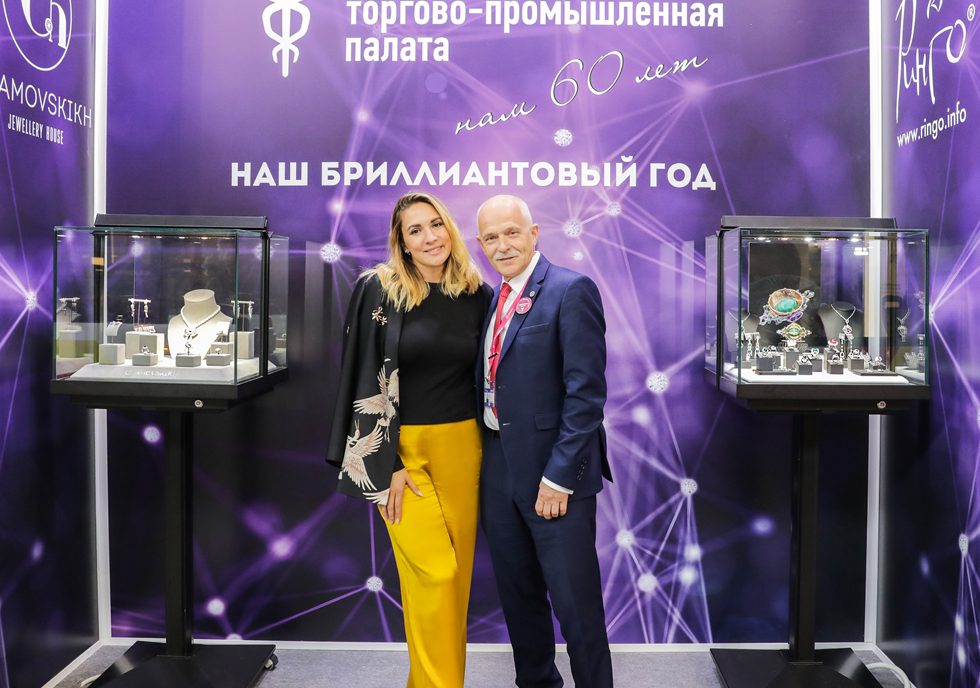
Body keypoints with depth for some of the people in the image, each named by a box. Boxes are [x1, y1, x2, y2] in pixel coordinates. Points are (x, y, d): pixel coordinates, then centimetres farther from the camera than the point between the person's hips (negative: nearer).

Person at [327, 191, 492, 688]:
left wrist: (488, 455, 9)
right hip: (401, 448, -3)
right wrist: (388, 465, -10)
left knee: (457, 571, 7)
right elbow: (368, 380, -6)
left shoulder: (477, 295, 5)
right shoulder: (379, 290, -5)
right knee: (434, 572, -8)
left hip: (461, 447, 4)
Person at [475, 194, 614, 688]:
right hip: (498, 472, 8)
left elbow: (587, 392, -17)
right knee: (517, 593, 19)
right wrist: (485, 458, 9)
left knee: (575, 603, 3)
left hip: (552, 473, -7)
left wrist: (559, 476, -19)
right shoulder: (493, 298, 12)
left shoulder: (572, 291, -11)